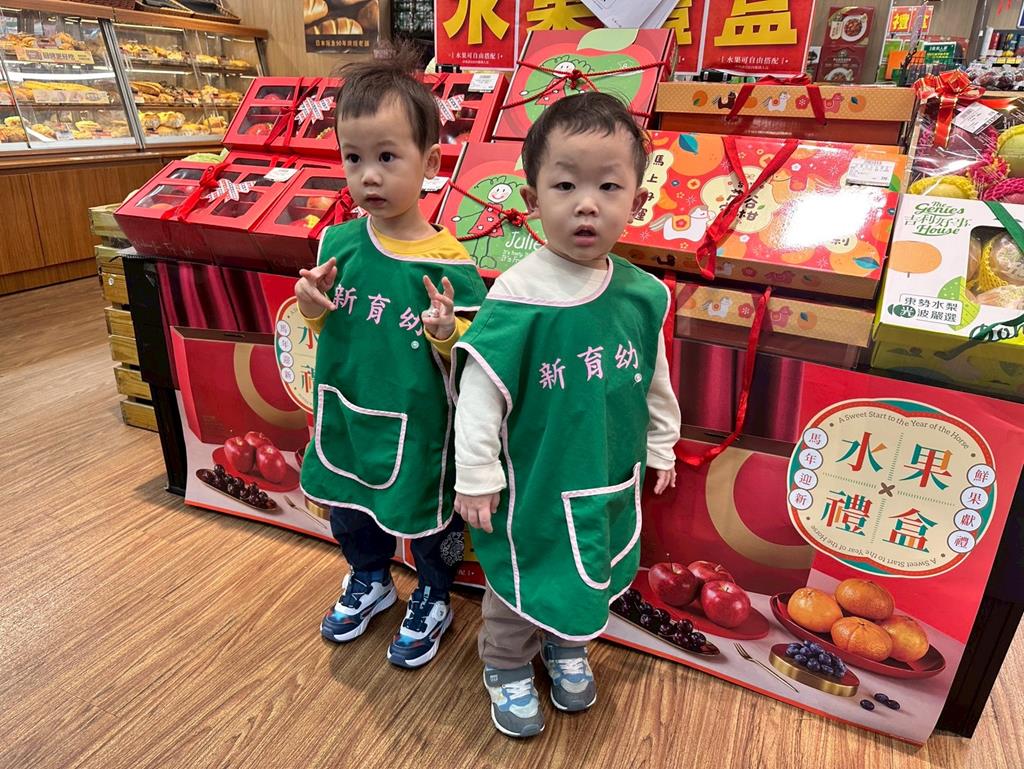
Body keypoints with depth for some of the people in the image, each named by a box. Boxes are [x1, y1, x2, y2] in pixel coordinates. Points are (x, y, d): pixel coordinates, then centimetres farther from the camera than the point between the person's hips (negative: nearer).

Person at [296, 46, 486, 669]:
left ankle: (434, 599, 47)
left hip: (418, 425, -5)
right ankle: (370, 582, 55)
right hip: (346, 414, 5)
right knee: (348, 511, 25)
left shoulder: (447, 262, -21)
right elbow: (328, 326, 7)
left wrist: (447, 333, -34)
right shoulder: (339, 243, -7)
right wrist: (314, 309, -14)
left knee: (428, 518, 17)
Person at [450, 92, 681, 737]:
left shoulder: (643, 295, -9)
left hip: (613, 483, 5)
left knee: (592, 577, 26)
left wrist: (662, 444, 14)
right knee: (521, 583, 17)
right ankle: (507, 669, 46)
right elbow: (480, 391, -18)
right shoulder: (516, 298, -23)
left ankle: (567, 648, 55)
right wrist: (476, 478, -14)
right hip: (535, 484, -4)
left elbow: (655, 380, 5)